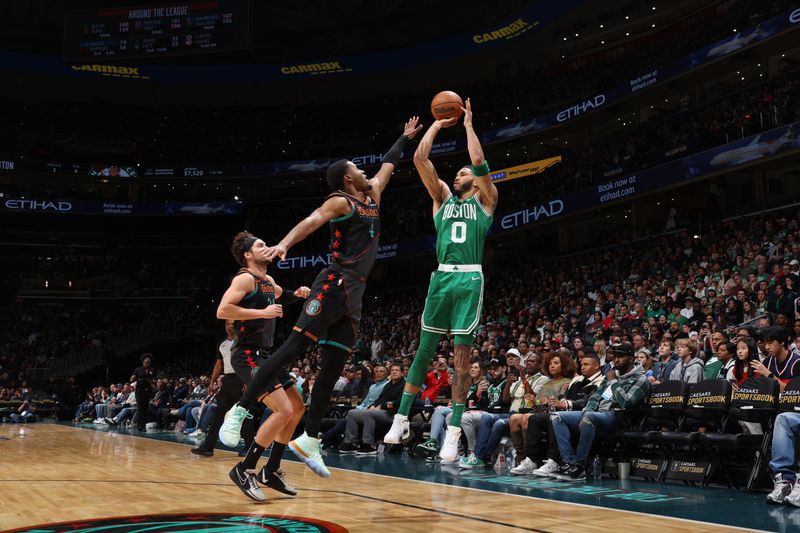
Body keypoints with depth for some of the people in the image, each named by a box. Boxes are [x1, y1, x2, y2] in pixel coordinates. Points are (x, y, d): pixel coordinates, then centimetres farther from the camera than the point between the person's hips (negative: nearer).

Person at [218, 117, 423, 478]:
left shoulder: (373, 195, 21)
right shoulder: (340, 202, -3)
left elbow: (387, 165, 38)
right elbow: (311, 222, -21)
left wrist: (405, 137, 47)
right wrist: (284, 244, -39)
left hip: (355, 293, 8)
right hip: (335, 284, -8)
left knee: (333, 369, 6)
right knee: (294, 347, -15)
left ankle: (309, 441, 11)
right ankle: (239, 411, -13)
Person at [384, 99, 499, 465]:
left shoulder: (484, 199, 12)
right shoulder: (442, 197, 20)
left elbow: (479, 162, -5)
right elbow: (420, 159, 11)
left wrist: (468, 125, 5)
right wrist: (437, 124, 16)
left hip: (469, 279, -3)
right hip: (442, 277, 3)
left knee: (462, 355, -3)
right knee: (423, 349, 4)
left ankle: (453, 431, -2)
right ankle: (402, 419, 9)